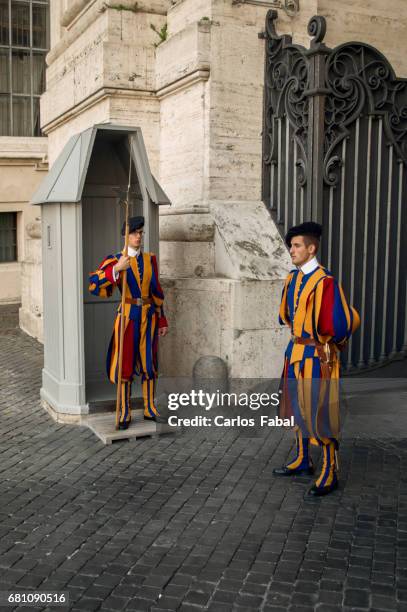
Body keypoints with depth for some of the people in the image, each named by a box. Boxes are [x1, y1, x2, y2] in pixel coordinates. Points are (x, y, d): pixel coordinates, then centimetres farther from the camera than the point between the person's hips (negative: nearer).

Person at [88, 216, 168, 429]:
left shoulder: (150, 259, 7)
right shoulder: (115, 260, -5)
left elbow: (156, 291, 12)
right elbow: (94, 285, -18)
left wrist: (162, 320, 11)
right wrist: (116, 269, -29)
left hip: (148, 316, 4)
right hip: (128, 317, -3)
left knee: (149, 364, 10)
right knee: (125, 365, 3)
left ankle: (149, 409, 23)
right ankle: (125, 414, 14)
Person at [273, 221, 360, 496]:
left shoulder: (325, 281, -20)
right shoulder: (293, 278, 7)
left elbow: (343, 323, -21)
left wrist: (333, 344, -5)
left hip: (317, 356, -8)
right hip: (296, 352, 8)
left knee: (320, 412, -1)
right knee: (298, 408, 17)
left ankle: (330, 475, 12)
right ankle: (302, 460, 34)